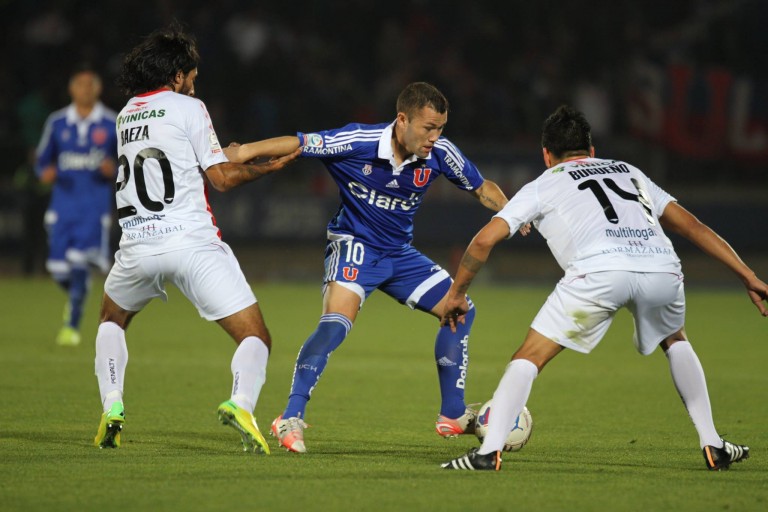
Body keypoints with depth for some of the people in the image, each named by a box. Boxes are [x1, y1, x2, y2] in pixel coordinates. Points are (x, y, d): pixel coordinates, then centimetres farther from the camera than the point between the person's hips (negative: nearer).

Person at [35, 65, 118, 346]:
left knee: (80, 264, -15)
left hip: (96, 204, -2)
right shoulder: (57, 122, 6)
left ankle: (72, 324, -5)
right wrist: (46, 173, -10)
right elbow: (42, 160, 13)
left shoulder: (113, 124, 1)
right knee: (59, 269, -1)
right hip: (63, 204, 2)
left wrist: (114, 170, -14)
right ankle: (75, 298, 33)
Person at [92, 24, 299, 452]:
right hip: (193, 241, -4)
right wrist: (271, 166, 10)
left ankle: (112, 408, 12)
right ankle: (241, 403, -31)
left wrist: (225, 156, 34)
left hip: (138, 245, 5)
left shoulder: (126, 115, 18)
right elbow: (222, 178, 0)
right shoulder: (187, 108, 1)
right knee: (256, 338, -2)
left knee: (112, 321, 32)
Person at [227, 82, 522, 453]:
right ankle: (291, 418, -26)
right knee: (338, 321, -29)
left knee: (461, 311, 4)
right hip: (354, 245, -6)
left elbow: (481, 188, 4)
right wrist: (241, 153, -25)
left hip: (400, 254, 6)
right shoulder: (358, 142, -23)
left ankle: (453, 416, 16)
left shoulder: (440, 153, -11)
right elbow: (296, 144, -17)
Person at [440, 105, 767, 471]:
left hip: (598, 272, -3)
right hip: (661, 267, 3)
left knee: (529, 358, 8)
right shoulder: (629, 172, 37)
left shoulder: (543, 185, 27)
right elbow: (692, 226, 33)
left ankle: (489, 451, -7)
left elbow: (485, 240, 18)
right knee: (675, 342, 33)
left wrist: (456, 294, 32)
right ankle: (713, 446, 28)